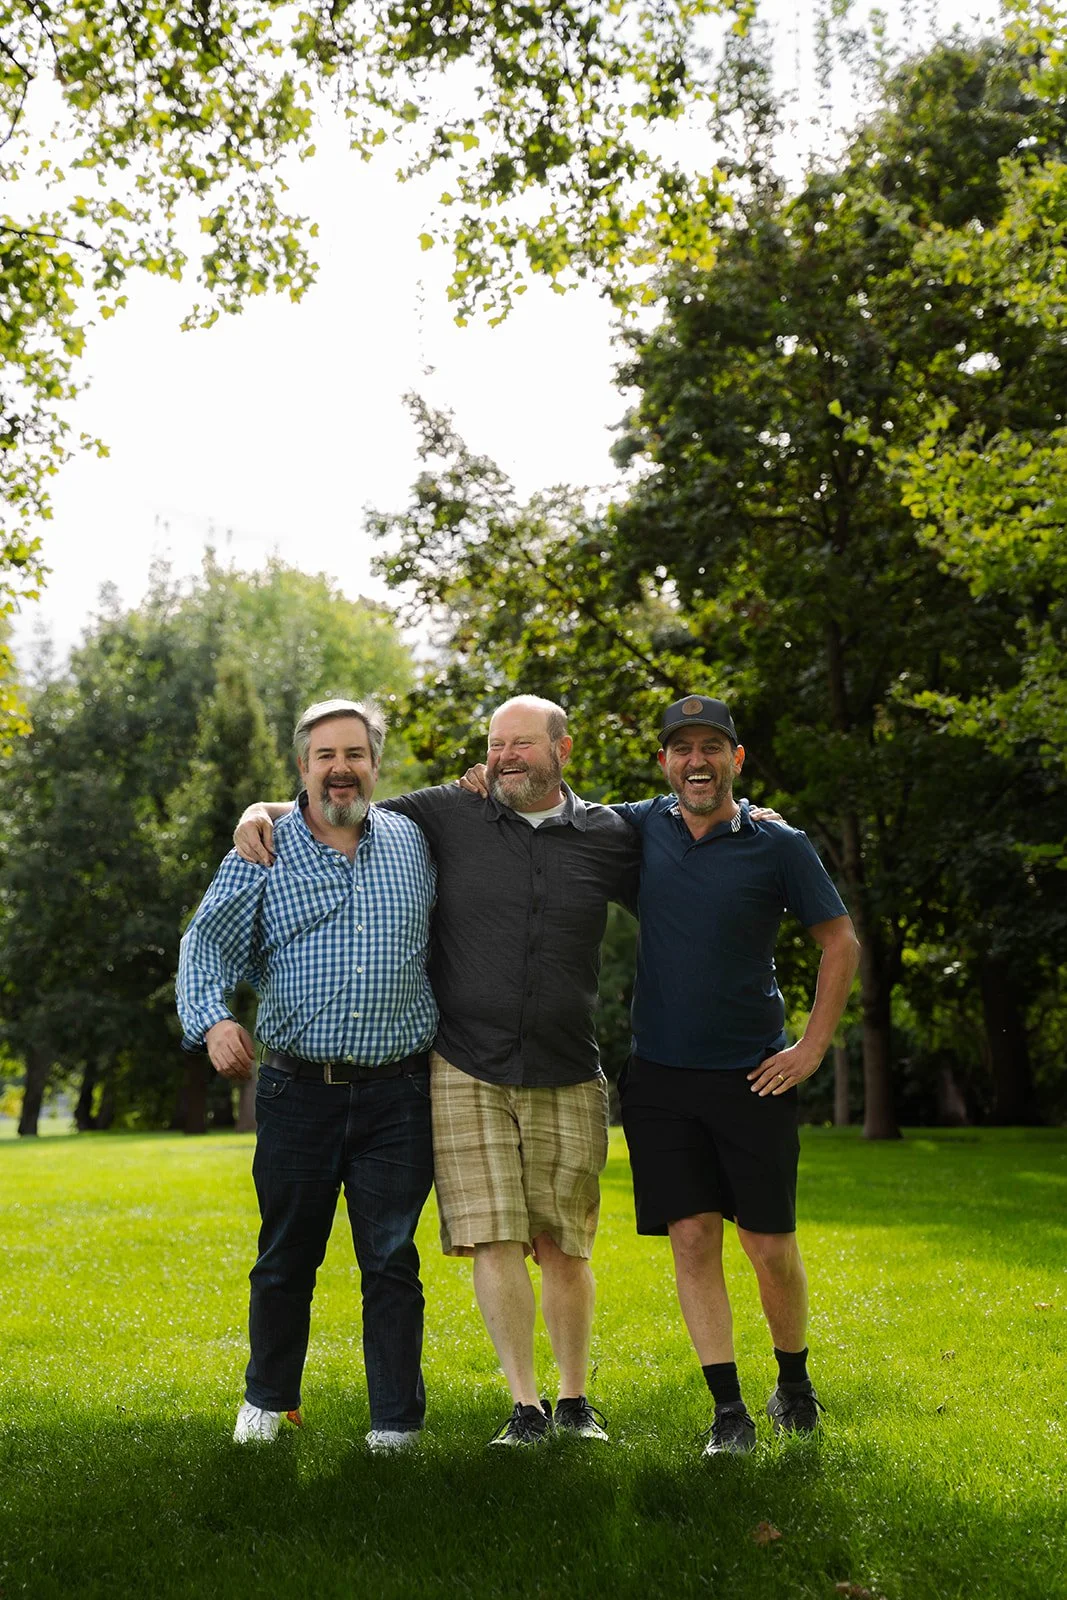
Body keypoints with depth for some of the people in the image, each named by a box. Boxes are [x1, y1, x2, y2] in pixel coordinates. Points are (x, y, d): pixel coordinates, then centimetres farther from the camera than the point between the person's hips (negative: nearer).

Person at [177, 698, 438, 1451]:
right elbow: (209, 944, 0)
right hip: (298, 1092, 0)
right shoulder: (263, 851, 3)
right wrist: (213, 1020, -16)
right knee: (286, 1258, 12)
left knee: (392, 1261, 3)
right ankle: (268, 1401, 34)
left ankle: (397, 1424, 14)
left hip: (397, 1095, 0)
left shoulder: (413, 843, 9)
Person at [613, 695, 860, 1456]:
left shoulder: (778, 845, -4)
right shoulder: (640, 828, 3)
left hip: (752, 1077, -2)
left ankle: (795, 1383, 30)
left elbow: (841, 942, 4)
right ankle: (729, 1409, 13)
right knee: (693, 1238, 1)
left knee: (770, 1244, 5)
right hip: (660, 1077, 2)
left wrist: (813, 1047, -2)